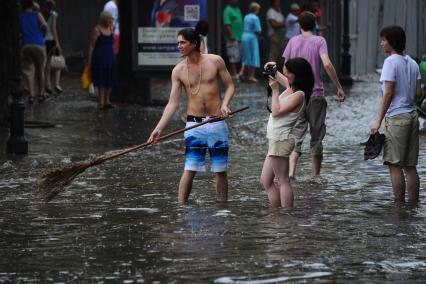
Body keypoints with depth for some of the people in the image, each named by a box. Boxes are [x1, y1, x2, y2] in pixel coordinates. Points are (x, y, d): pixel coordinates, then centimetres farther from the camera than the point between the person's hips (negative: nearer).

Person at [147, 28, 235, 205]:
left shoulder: (215, 61, -1)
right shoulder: (178, 70, 1)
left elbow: (229, 86, 7)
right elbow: (173, 103, -1)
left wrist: (225, 104, -14)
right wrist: (159, 128, -11)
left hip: (217, 123, 0)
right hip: (194, 124, 0)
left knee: (221, 170, 7)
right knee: (190, 170, -7)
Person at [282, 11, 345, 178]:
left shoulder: (293, 41, 4)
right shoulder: (319, 41, -4)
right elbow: (327, 64, -18)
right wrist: (339, 87, -13)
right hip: (316, 95, -2)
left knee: (296, 136, 0)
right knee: (316, 137, 10)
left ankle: (291, 173, -19)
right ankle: (315, 176, 17)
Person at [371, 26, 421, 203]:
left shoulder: (391, 62, -10)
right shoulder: (412, 63, 11)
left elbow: (388, 94, -14)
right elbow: (418, 92, 9)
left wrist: (378, 120, -12)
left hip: (396, 117, -7)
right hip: (412, 115, 7)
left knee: (395, 165, -4)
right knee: (410, 166, 9)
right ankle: (413, 205, 10)